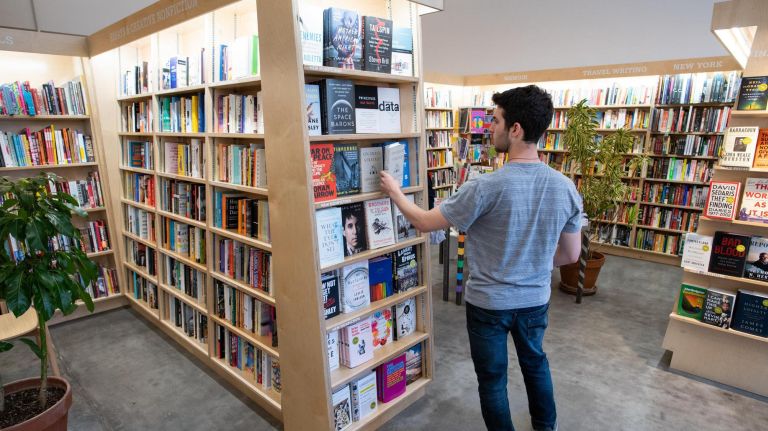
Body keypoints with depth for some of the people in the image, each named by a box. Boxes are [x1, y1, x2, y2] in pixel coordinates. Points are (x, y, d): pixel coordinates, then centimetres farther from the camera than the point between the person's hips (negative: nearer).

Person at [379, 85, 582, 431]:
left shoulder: (486, 187, -26)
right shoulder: (566, 188, -9)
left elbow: (425, 223, -15)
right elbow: (571, 255, 1)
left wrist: (395, 192, 1)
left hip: (489, 303, -5)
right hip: (536, 299, 6)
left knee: (492, 378, 17)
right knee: (535, 362, 30)